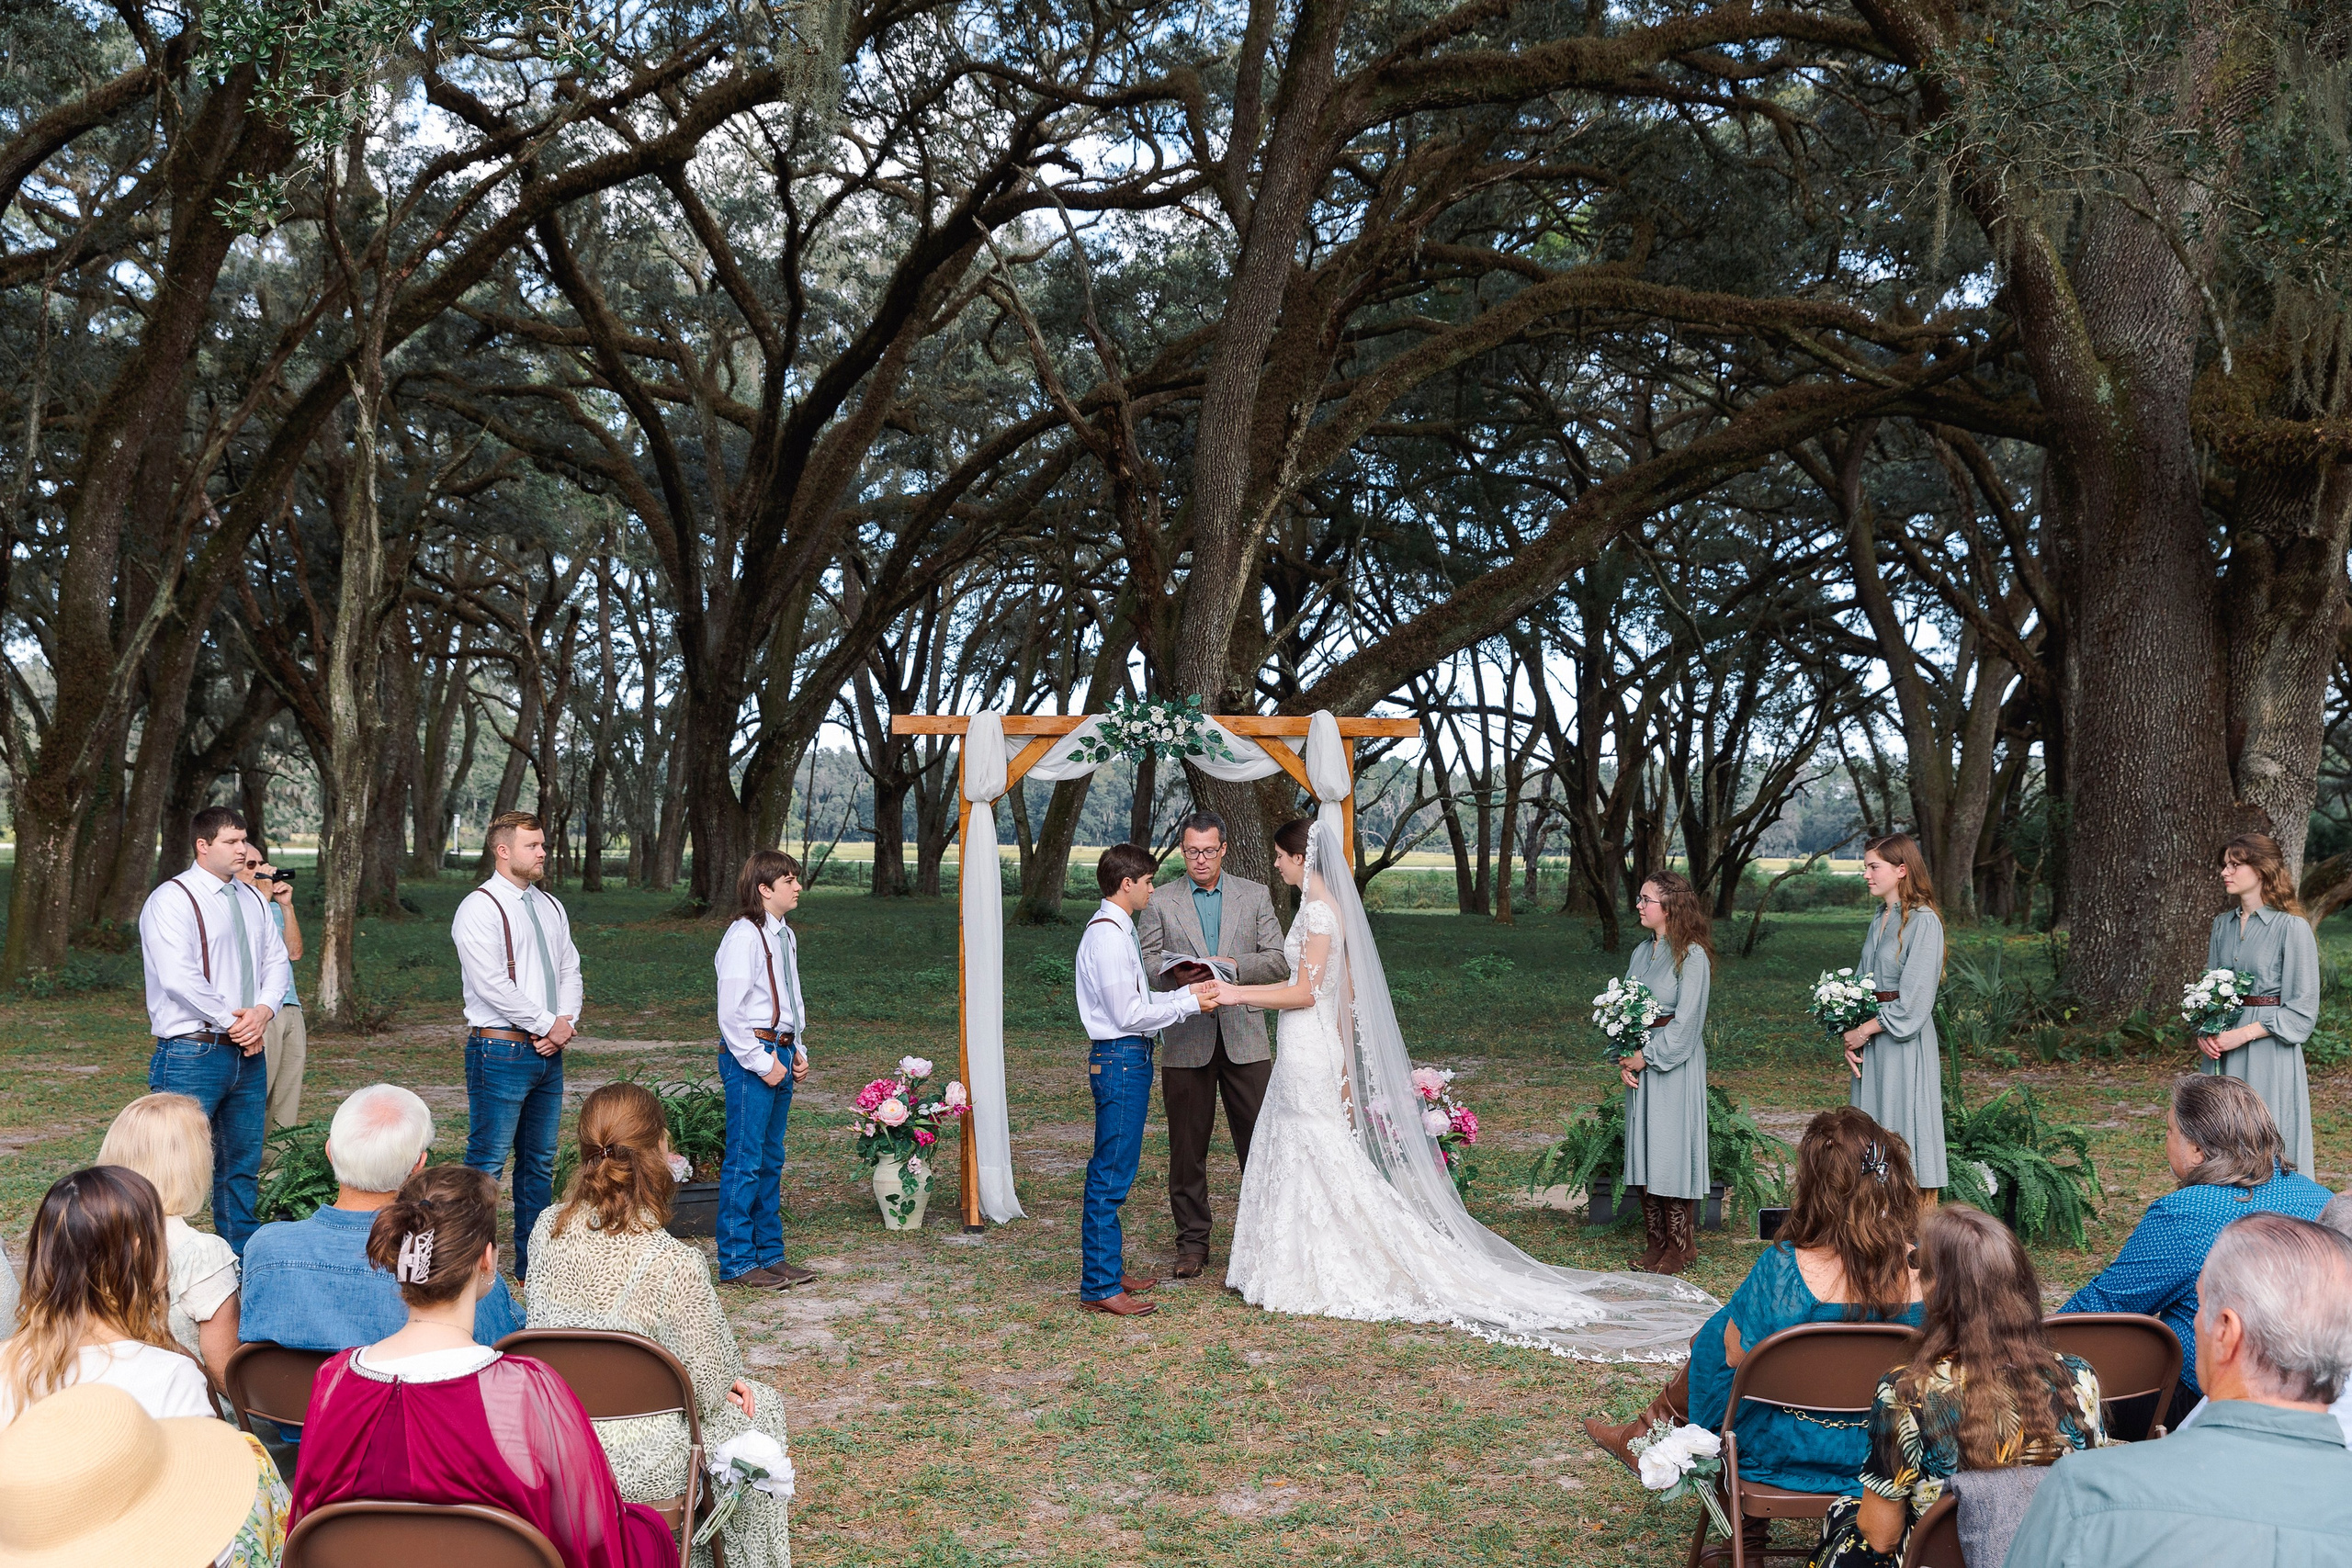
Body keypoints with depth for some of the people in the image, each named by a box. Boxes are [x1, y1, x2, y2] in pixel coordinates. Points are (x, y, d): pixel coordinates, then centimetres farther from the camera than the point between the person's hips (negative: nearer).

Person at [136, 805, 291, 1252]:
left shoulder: (251, 899, 14)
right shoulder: (172, 899, -8)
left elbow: (276, 961, 14)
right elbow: (178, 977, -18)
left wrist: (262, 1011, -5)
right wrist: (232, 1020, -14)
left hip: (248, 1051, 7)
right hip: (193, 1055, -7)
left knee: (242, 1164, 13)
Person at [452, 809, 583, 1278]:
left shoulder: (550, 907, 15)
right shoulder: (480, 908, -9)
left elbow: (569, 970, 15)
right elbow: (492, 984, -17)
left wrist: (566, 1022, -3)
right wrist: (548, 1024, -13)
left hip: (548, 1052, 8)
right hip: (501, 1051, -8)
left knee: (540, 1162, 12)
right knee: (487, 1163, -5)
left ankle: (532, 1265, 21)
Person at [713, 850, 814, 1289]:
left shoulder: (783, 936, 13)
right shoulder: (744, 936, -14)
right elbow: (730, 1013, -17)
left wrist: (797, 1051, 14)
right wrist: (762, 1062, -15)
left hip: (780, 1053, 9)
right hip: (749, 1055, -9)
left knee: (771, 1159, 14)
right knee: (745, 1161, -3)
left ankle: (770, 1254, 22)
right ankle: (736, 1263, 5)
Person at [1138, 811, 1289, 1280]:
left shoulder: (1256, 896, 9)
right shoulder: (1160, 902, 7)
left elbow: (1277, 959, 4)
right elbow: (1144, 961, 2)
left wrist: (1232, 966, -13)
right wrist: (1176, 973, -18)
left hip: (1245, 1037, 0)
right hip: (1185, 1040, 0)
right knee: (1187, 1147, 5)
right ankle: (1192, 1242, 15)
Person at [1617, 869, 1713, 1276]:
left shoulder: (1691, 956, -11)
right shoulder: (1642, 952, 11)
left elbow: (1685, 1020, -15)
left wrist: (1646, 1056, -13)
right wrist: (1624, 1058, -2)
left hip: (1675, 1065, -7)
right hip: (1640, 1063, 7)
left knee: (1671, 1149, -4)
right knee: (1643, 1149, 8)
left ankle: (1681, 1246, 6)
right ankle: (1655, 1242, 17)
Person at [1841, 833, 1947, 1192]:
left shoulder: (1923, 922, -11)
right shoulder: (1879, 920, 14)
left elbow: (1913, 1002, -16)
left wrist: (1864, 1031, -10)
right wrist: (1850, 1036, 0)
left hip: (1905, 1044, -8)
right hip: (1871, 1045, 8)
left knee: (1905, 1134, -4)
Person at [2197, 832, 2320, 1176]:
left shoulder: (2292, 928, -9)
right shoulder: (2222, 925, 10)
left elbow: (2303, 1010, -10)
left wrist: (2243, 1034, -16)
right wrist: (2204, 1030, -2)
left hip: (2269, 1053, -6)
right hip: (2220, 1054, 6)